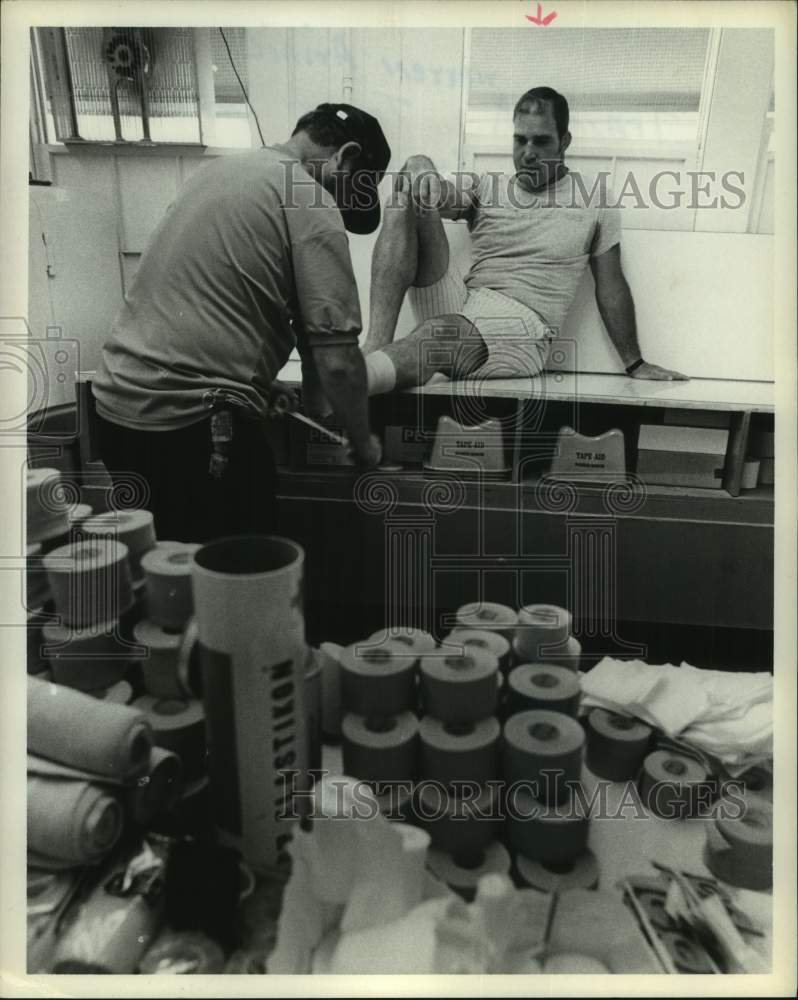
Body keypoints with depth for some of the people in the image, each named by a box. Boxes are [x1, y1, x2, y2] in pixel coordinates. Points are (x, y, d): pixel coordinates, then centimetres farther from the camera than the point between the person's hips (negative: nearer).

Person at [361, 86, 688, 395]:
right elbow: (441, 196, 1)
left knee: (441, 334, -40)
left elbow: (610, 287, 12)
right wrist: (422, 171, -24)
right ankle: (376, 344, -30)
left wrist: (635, 365, 9)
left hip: (522, 324, -3)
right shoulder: (485, 186, 18)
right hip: (457, 305, 4)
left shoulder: (595, 202, 12)